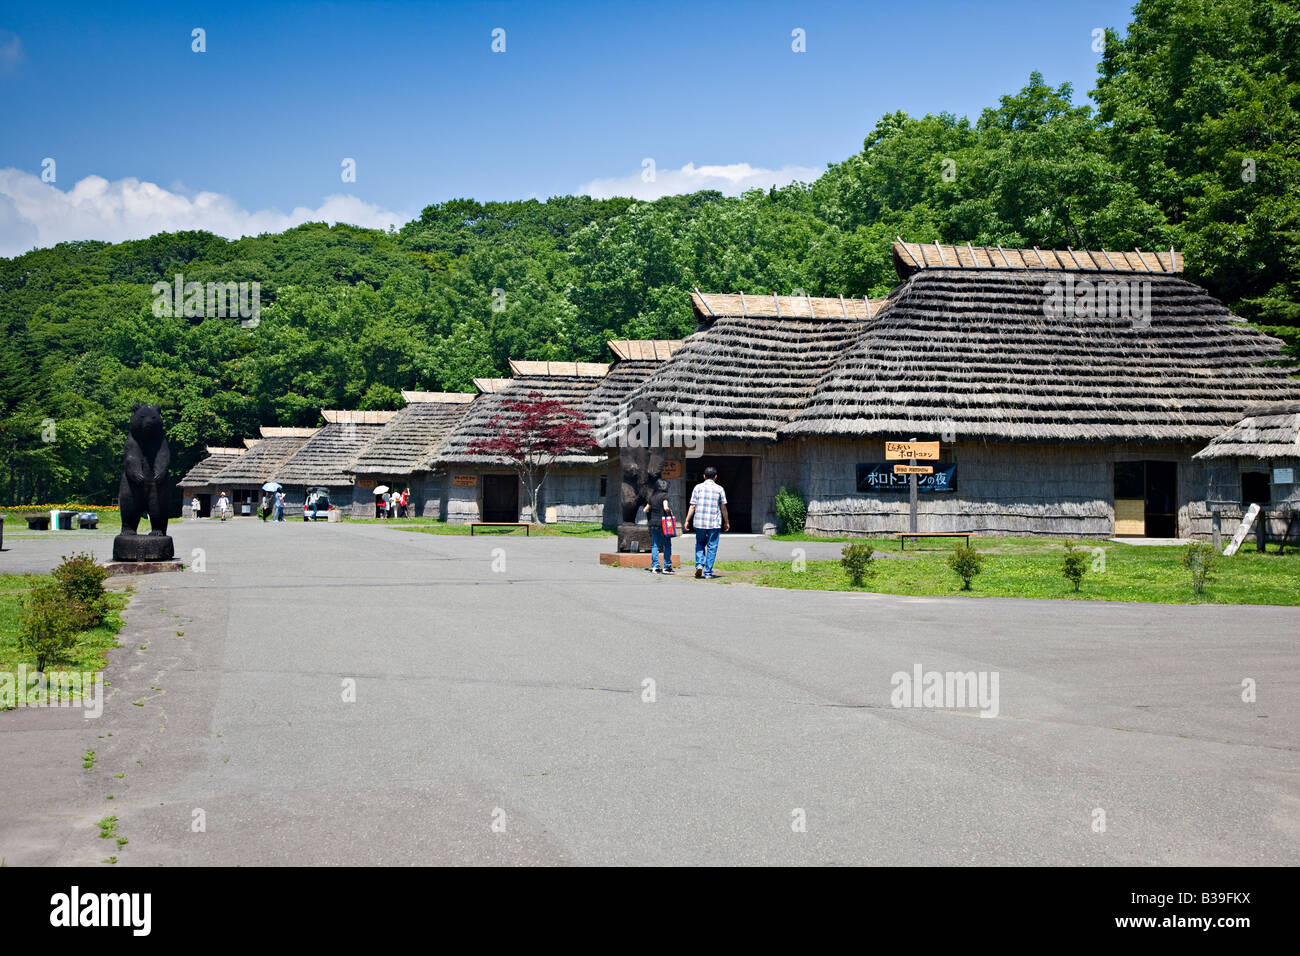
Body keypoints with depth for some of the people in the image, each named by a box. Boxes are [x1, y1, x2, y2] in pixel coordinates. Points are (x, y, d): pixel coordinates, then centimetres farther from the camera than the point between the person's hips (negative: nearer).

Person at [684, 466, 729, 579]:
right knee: (711, 547, 5)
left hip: (699, 522, 1)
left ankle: (699, 564, 0)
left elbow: (692, 506, 0)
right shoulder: (719, 489, 2)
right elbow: (723, 507, 4)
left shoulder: (698, 487, 3)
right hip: (715, 523, -1)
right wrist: (726, 522, 15)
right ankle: (708, 572, 4)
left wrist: (687, 521, 7)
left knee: (700, 544, 19)